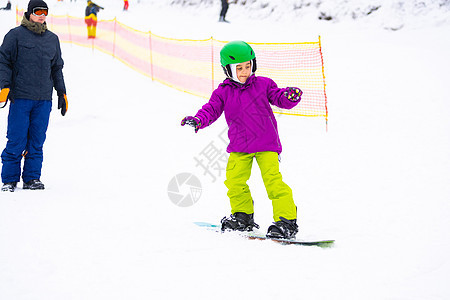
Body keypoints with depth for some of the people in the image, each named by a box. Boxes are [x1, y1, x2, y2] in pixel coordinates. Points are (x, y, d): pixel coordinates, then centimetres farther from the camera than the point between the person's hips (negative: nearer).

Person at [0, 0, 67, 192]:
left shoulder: (52, 39, 16)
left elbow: (57, 68, 23)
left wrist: (62, 93, 18)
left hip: (44, 99, 4)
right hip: (20, 97, -4)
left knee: (37, 141, 3)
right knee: (16, 141, -5)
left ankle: (32, 178, 10)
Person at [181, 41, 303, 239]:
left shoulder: (263, 84, 4)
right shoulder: (223, 92, 5)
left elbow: (279, 98, 3)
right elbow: (212, 109, 1)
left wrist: (290, 97, -20)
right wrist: (198, 120, -19)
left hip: (266, 143, -3)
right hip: (239, 146, 3)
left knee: (272, 180, -13)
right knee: (234, 180, -4)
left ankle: (286, 219, -8)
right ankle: (243, 216, 19)